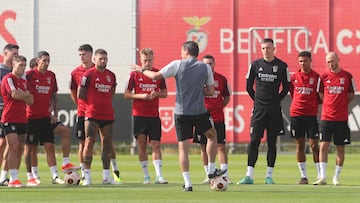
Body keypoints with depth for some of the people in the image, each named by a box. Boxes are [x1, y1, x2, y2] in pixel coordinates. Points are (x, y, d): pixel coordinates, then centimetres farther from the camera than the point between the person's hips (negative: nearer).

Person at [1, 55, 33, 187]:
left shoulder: (24, 82, 18)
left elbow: (30, 100, 11)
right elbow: (14, 94, -21)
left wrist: (22, 95, -8)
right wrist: (26, 94, -2)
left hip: (22, 120, 8)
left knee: (20, 149, 6)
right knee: (14, 147, -14)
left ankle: (14, 179, 9)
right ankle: (13, 179, -16)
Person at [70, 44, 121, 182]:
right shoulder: (76, 73, 3)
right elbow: (73, 92, 13)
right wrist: (80, 106, 8)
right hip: (83, 113, 1)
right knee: (82, 143, 0)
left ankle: (115, 171, 12)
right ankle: (84, 175, 5)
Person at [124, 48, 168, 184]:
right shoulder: (134, 74, 0)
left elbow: (165, 93, 12)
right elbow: (126, 94, 2)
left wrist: (156, 94, -10)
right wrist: (140, 96, -14)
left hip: (154, 116, 1)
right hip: (139, 115, -1)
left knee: (155, 144, -5)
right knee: (142, 145, 2)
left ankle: (159, 176, -8)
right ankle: (146, 176, 8)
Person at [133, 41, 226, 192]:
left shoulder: (177, 65, -3)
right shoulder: (205, 68, 3)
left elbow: (155, 76, -1)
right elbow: (210, 91, 6)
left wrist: (142, 70, 17)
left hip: (181, 112, -1)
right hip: (200, 111, 1)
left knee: (183, 148, 4)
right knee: (212, 135, 27)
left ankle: (187, 183, -2)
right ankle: (211, 170, 26)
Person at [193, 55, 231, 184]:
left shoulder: (221, 79, 6)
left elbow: (227, 97, 17)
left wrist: (221, 106, 4)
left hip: (218, 118, 0)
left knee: (220, 146, -4)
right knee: (204, 147, 4)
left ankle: (225, 175, -6)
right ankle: (208, 175, 13)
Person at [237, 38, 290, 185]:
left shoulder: (282, 66, 1)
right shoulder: (255, 65, 3)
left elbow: (286, 88, 9)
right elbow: (249, 86, 12)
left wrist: (276, 100, 7)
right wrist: (257, 100, 11)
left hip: (274, 110, 0)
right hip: (258, 109, 0)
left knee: (272, 142, 3)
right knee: (254, 141, -5)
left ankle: (269, 175, 8)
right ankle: (249, 175, -5)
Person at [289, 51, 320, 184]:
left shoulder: (317, 77, 1)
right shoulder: (294, 77, 7)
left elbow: (320, 97, 7)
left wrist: (311, 104, 0)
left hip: (311, 115, -2)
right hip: (296, 114, 2)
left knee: (314, 145, -4)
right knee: (300, 145, 3)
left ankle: (320, 175, 1)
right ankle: (303, 176, 7)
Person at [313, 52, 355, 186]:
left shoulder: (347, 76, 2)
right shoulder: (324, 76, 4)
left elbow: (351, 94, 11)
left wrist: (341, 104, 5)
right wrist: (330, 105, 9)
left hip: (342, 118, 0)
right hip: (326, 117, 0)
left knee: (340, 148, 3)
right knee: (323, 145, -7)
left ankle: (336, 177, 12)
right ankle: (322, 177, -7)